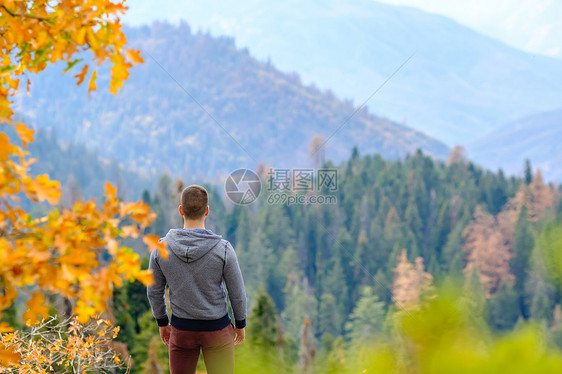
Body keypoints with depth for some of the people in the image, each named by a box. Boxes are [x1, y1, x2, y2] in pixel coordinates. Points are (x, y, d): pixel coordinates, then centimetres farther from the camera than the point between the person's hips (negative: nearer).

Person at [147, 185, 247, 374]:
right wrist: (240, 324, 8)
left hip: (181, 330, 2)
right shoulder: (223, 249, -19)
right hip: (216, 330, -2)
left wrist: (162, 323, 15)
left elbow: (154, 291, -1)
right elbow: (237, 294, -9)